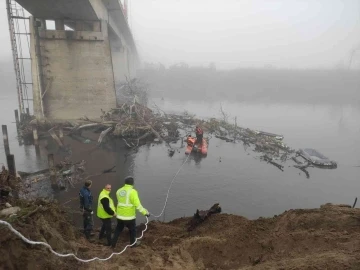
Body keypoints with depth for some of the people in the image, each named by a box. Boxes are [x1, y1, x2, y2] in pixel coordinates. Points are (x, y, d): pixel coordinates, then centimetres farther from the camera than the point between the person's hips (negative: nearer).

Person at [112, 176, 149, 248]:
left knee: (118, 229, 24)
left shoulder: (119, 191, 0)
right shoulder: (132, 191, -20)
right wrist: (145, 212, -19)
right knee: (132, 229, 18)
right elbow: (137, 204, -24)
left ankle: (113, 244, 30)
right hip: (129, 216, -5)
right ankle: (133, 243, 35)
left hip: (120, 215, 5)